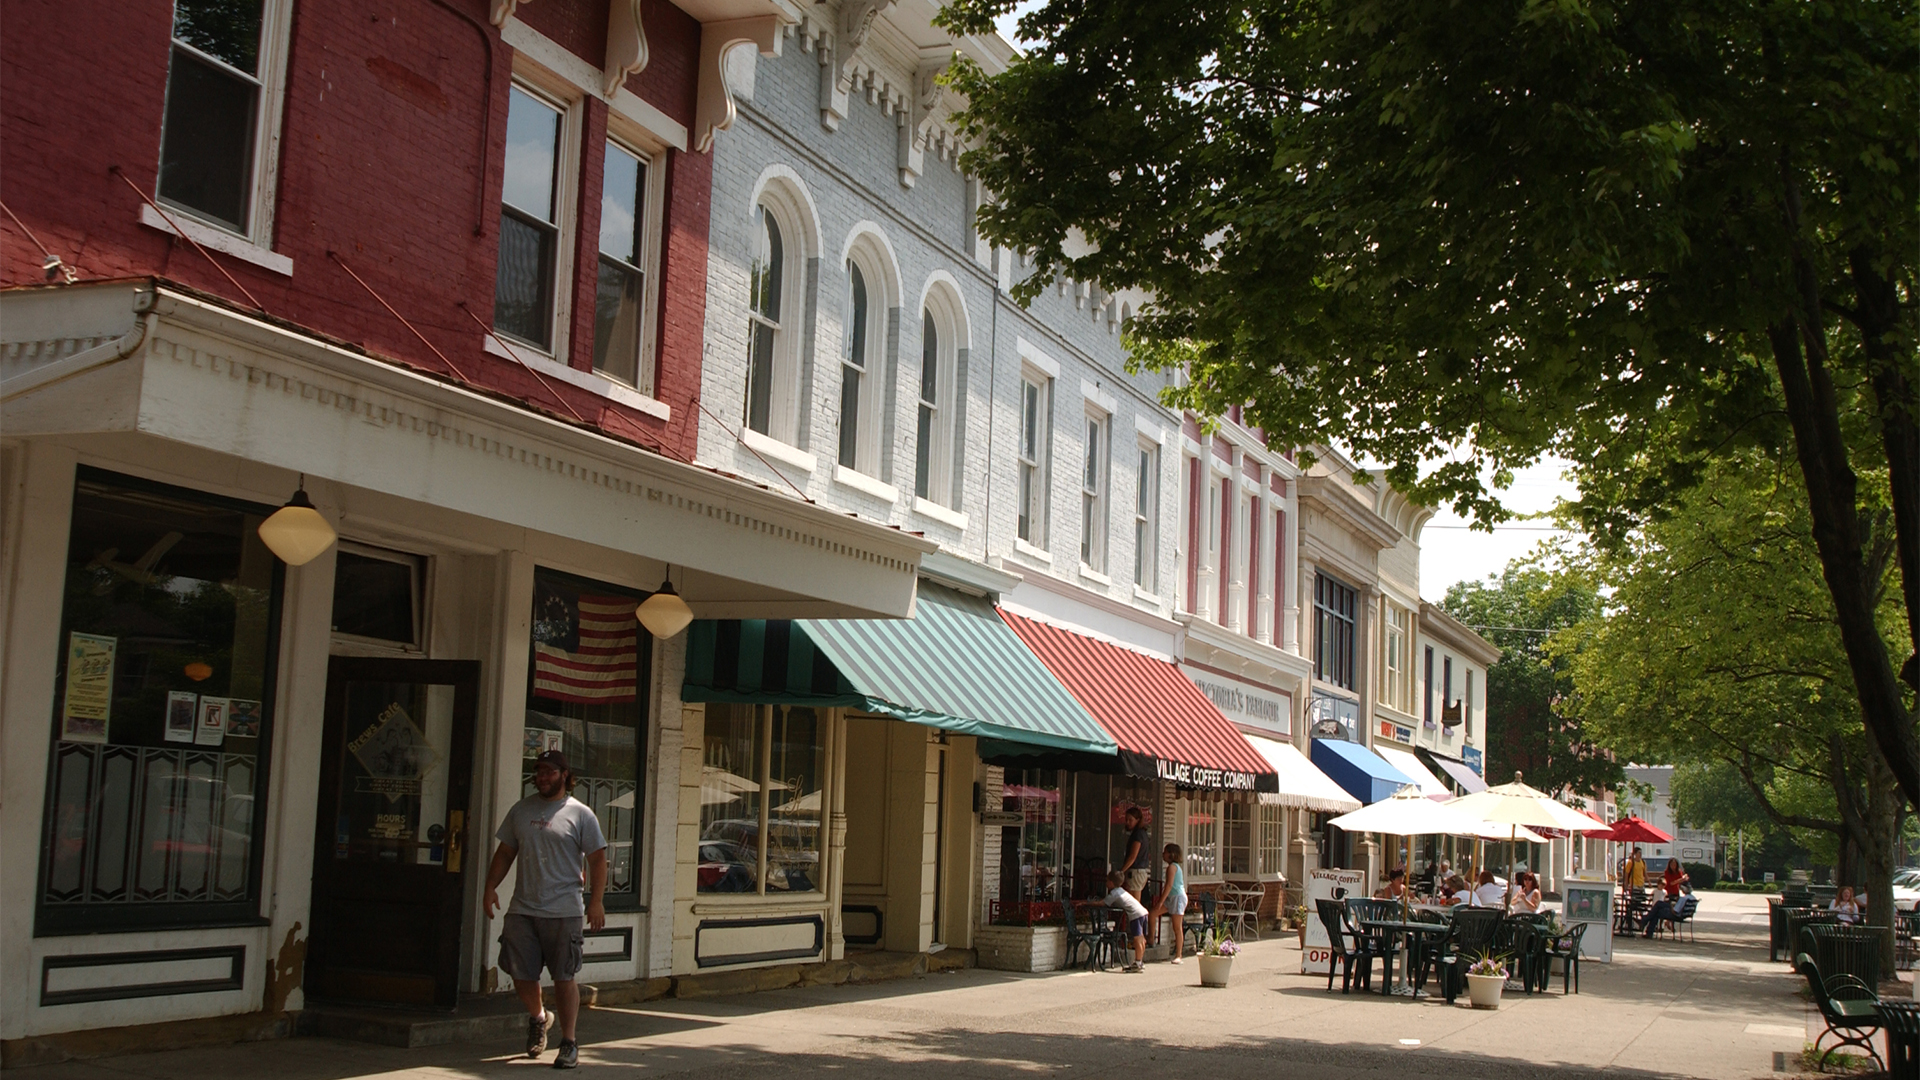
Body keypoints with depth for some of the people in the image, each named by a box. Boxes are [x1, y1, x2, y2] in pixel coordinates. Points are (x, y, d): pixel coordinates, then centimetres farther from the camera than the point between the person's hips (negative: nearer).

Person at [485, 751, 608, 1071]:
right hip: (522, 909, 4)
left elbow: (597, 859, -2)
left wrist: (596, 901, -11)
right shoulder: (521, 810, 12)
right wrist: (491, 887, 4)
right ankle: (538, 1017, 36)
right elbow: (505, 852, 17)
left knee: (564, 977, -1)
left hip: (563, 912, -4)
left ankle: (568, 1044, 8)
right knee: (521, 974, 6)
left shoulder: (580, 814, -1)